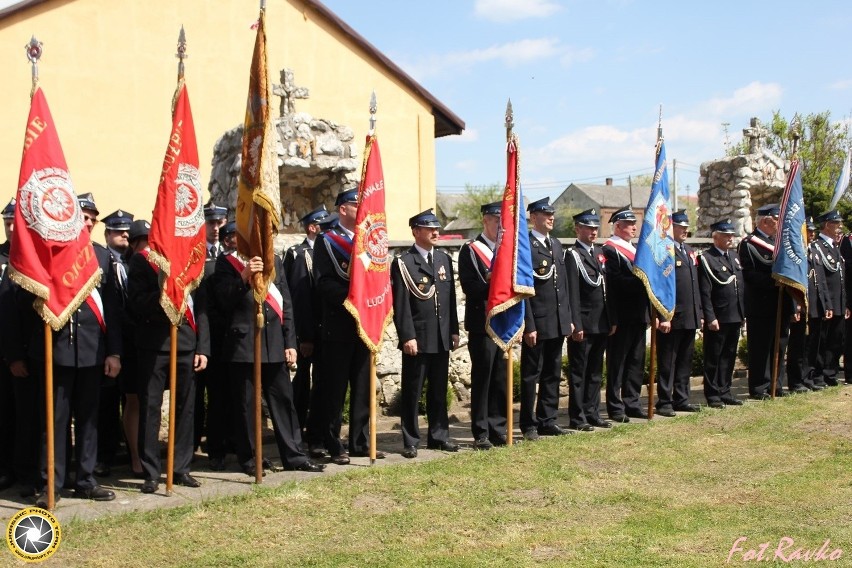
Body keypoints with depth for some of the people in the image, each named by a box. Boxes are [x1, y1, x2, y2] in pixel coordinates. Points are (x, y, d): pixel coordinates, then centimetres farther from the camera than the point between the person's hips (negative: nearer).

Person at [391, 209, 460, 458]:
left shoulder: (445, 259, 13)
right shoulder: (403, 263, -6)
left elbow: (451, 297, 14)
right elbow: (401, 304, -10)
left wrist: (454, 330, 11)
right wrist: (407, 337, -15)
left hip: (442, 338, 6)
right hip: (417, 338, -5)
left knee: (439, 390, 13)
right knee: (412, 391, 2)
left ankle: (438, 435, 24)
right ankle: (410, 441, 11)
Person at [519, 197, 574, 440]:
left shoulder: (557, 245, 15)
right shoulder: (525, 246, -10)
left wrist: (569, 319, 14)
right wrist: (528, 326, -17)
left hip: (558, 322, 8)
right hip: (537, 322, -8)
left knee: (552, 374, 13)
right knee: (531, 375, 2)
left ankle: (547, 421, 23)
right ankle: (528, 425, 11)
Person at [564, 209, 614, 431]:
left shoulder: (600, 252, 15)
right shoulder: (572, 255, -8)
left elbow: (606, 288, 17)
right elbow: (572, 293, -14)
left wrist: (612, 320, 13)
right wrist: (576, 325, -18)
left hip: (601, 324, 8)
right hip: (583, 324, -7)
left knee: (595, 372, 14)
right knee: (578, 373, 0)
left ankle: (592, 413, 22)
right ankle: (577, 418, 6)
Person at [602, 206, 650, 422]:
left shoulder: (634, 249, 20)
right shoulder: (609, 250, -9)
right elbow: (616, 281, -20)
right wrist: (642, 281, -21)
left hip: (638, 315, 9)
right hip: (622, 316, -9)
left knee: (636, 362, 12)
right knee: (617, 362, -1)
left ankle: (632, 404, 20)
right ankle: (615, 408, 5)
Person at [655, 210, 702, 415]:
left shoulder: (690, 251, 18)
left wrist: (699, 313, 17)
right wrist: (663, 317, -19)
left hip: (690, 318, 8)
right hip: (671, 319, -8)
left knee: (685, 362, 14)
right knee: (667, 363, 0)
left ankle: (681, 400, 23)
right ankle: (664, 402, 7)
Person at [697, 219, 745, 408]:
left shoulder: (734, 256, 16)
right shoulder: (706, 258, -8)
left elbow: (741, 287, 19)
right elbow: (704, 292, -13)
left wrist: (743, 313, 14)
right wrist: (710, 318, -17)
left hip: (735, 318, 7)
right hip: (717, 318, -7)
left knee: (729, 356, 13)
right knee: (713, 358, 1)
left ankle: (724, 391, 22)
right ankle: (713, 395, 9)